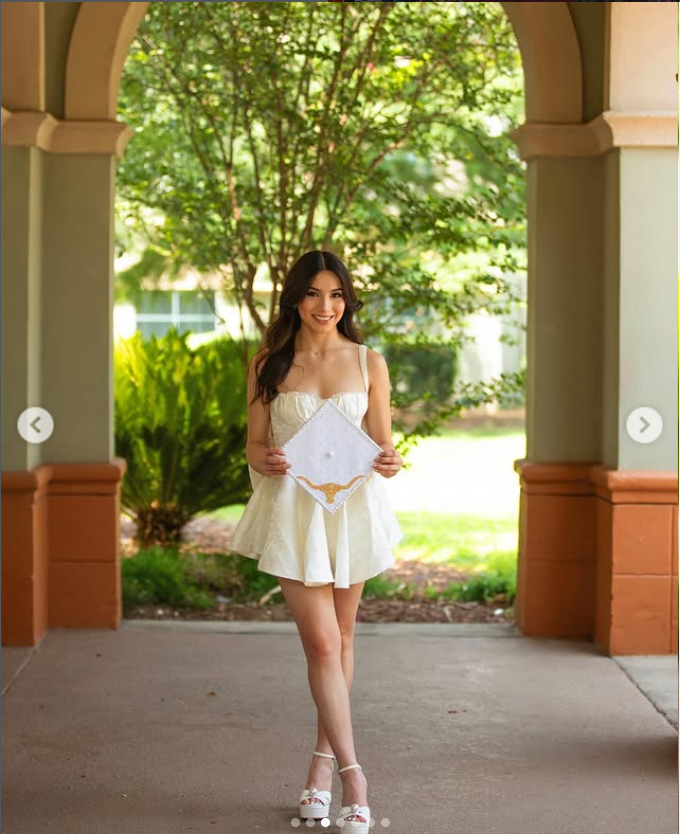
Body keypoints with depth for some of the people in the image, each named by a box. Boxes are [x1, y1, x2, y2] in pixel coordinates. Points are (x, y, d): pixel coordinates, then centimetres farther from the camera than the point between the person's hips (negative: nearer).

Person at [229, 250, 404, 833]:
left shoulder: (369, 363, 4)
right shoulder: (269, 366, 2)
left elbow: (383, 444, 7)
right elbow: (255, 444, 5)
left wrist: (390, 463, -15)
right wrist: (264, 461, -18)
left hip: (353, 507, 2)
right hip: (293, 509, -1)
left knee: (340, 638, 11)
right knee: (322, 643, -8)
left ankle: (324, 760, 25)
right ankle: (352, 773, -4)